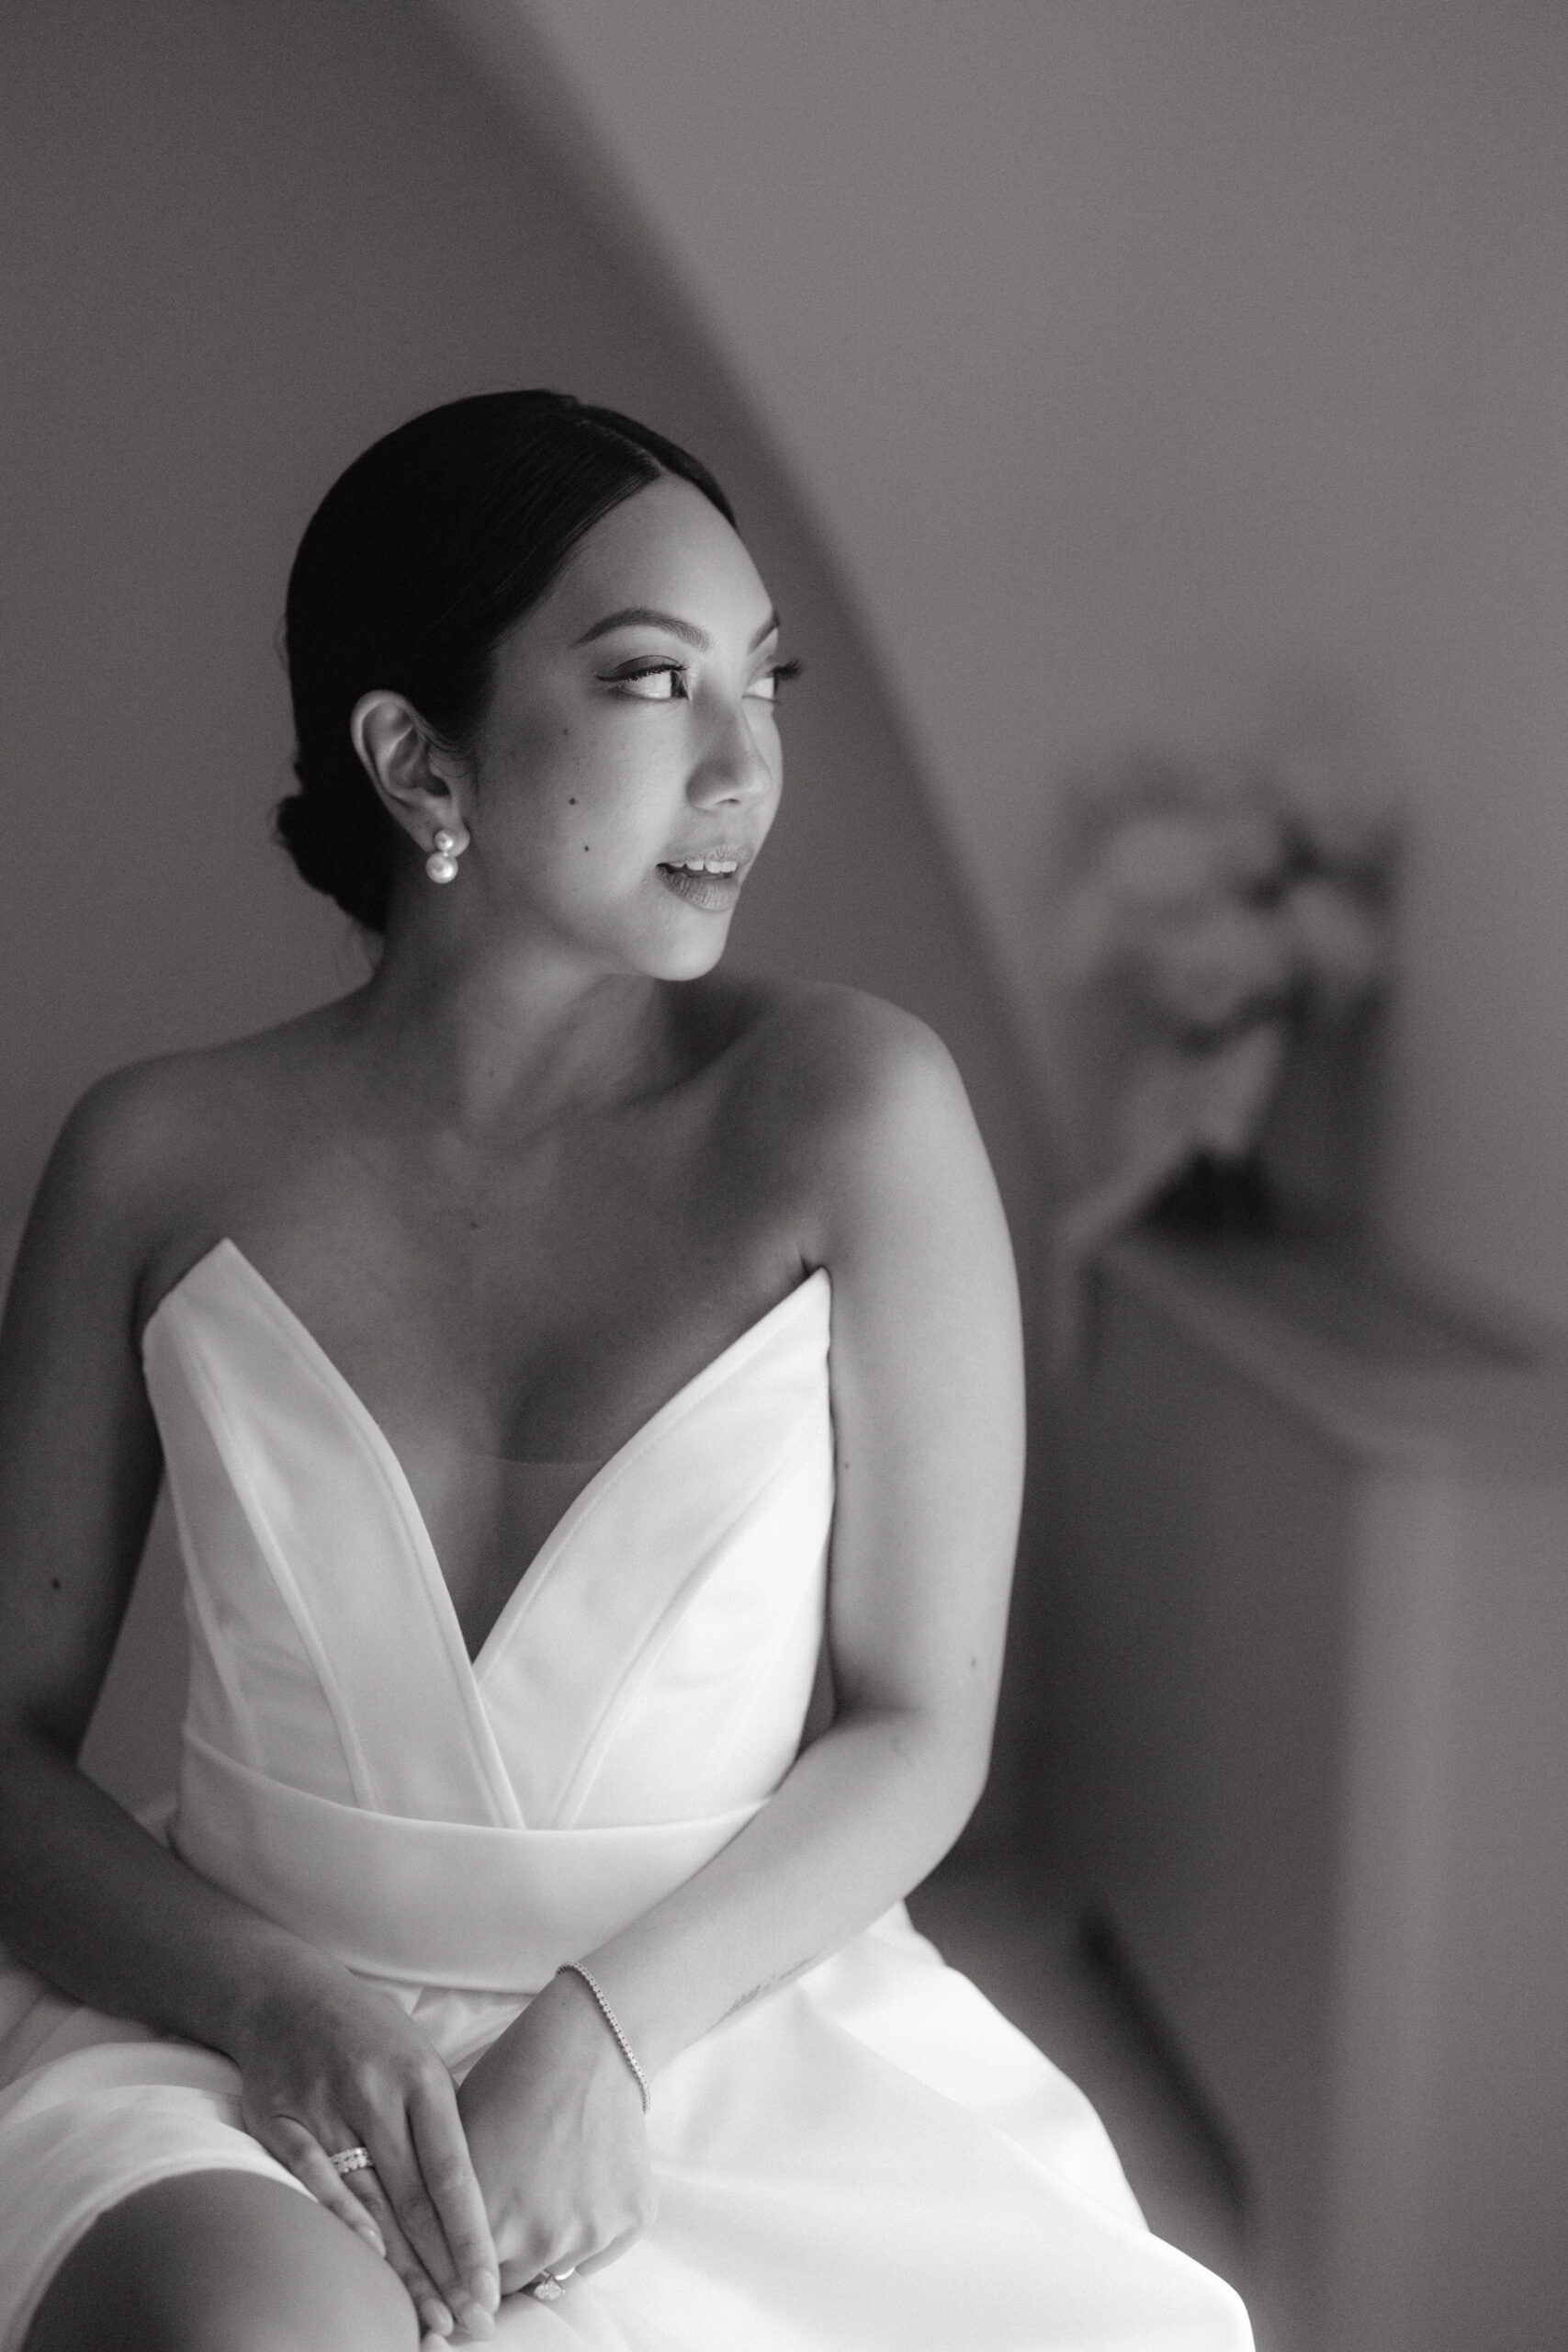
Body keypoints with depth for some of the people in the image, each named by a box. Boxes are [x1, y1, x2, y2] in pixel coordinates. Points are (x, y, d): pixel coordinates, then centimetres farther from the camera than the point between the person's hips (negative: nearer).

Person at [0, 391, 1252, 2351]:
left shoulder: (853, 1108, -6)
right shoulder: (161, 1160, -2)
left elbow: (917, 1732, -3)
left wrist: (604, 2035, -16)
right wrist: (275, 2001, -15)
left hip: (728, 2025, 2)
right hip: (251, 2027, -1)